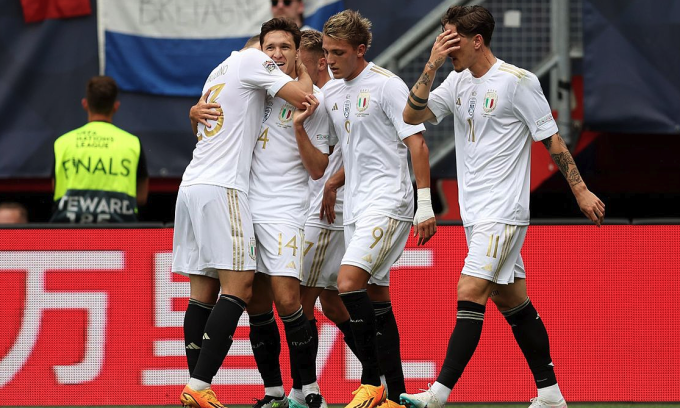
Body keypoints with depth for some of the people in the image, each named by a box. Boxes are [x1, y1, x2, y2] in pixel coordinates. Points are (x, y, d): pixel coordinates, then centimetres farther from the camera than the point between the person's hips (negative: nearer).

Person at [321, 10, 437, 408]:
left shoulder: (387, 85, -10)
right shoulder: (331, 92, 13)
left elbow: (417, 144, -12)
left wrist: (425, 206, -17)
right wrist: (332, 184, 11)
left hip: (388, 202, -8)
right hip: (357, 207, 8)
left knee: (350, 282, -21)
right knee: (375, 294, 7)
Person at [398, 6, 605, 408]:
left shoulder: (517, 81, -10)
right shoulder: (458, 82, 10)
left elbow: (552, 138, -5)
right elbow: (412, 115, 3)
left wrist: (580, 190, -3)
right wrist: (432, 65, -8)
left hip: (504, 211, -8)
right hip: (475, 211, 8)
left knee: (470, 295, -15)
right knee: (512, 302, 11)